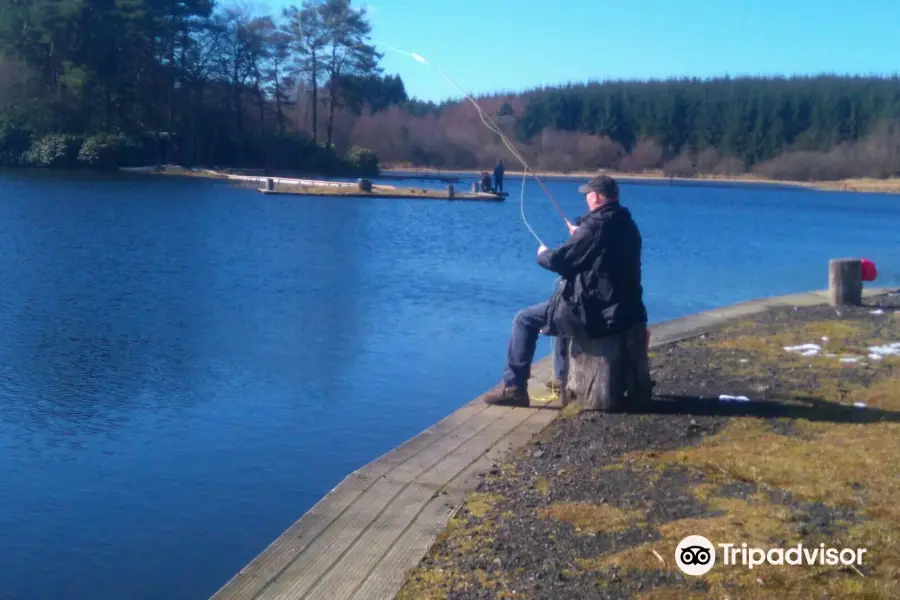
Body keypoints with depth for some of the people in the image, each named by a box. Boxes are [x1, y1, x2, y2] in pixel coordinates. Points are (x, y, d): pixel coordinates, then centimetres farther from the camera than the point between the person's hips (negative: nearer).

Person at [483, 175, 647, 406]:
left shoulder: (595, 226, -19)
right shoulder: (626, 225, 9)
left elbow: (559, 261, -15)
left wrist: (543, 254, 7)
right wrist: (579, 235, 41)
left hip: (595, 312, -9)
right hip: (623, 309, 9)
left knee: (524, 320, 2)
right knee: (561, 306, 35)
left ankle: (514, 387, 4)